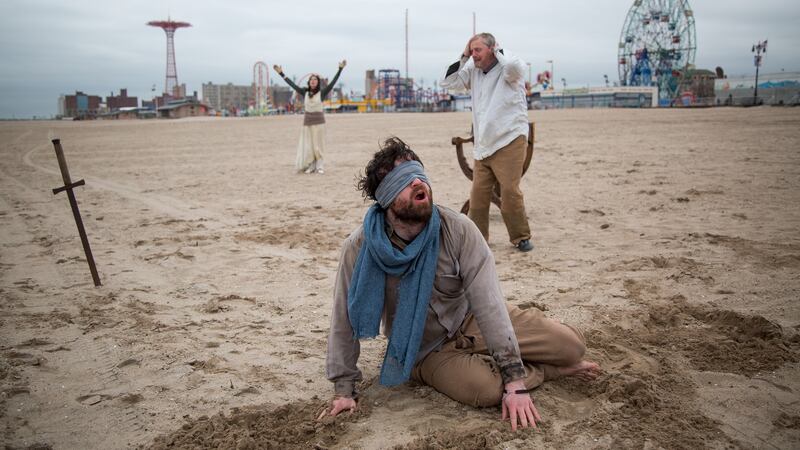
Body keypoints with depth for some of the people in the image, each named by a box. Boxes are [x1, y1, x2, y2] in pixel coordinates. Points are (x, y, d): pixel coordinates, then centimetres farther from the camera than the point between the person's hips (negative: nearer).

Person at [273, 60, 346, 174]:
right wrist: (281, 74, 14)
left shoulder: (322, 92, -2)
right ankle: (310, 166, 10)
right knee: (307, 146, 3)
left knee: (318, 145, 1)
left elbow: (333, 82, -9)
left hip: (319, 122, -3)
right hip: (307, 122, 3)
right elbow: (292, 84, 12)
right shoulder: (304, 92, 6)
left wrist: (340, 69, -15)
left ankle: (319, 167, 8)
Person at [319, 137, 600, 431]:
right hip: (427, 351, -1)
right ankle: (551, 369, 0)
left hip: (469, 320, 1)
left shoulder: (458, 229, -20)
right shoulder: (359, 248, -21)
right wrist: (344, 389, -7)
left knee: (571, 345, -13)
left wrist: (515, 382, -29)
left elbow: (488, 304, -25)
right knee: (485, 387, -32)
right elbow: (344, 320, -11)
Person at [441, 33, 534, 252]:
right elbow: (448, 82, 16)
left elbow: (514, 65, -28)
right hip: (483, 144, 6)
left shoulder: (507, 70, -5)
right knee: (478, 193, 5)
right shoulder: (473, 71, 15)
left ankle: (521, 237, 5)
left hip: (509, 141, -6)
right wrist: (463, 57, 7)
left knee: (510, 192, -9)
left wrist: (497, 50, -8)